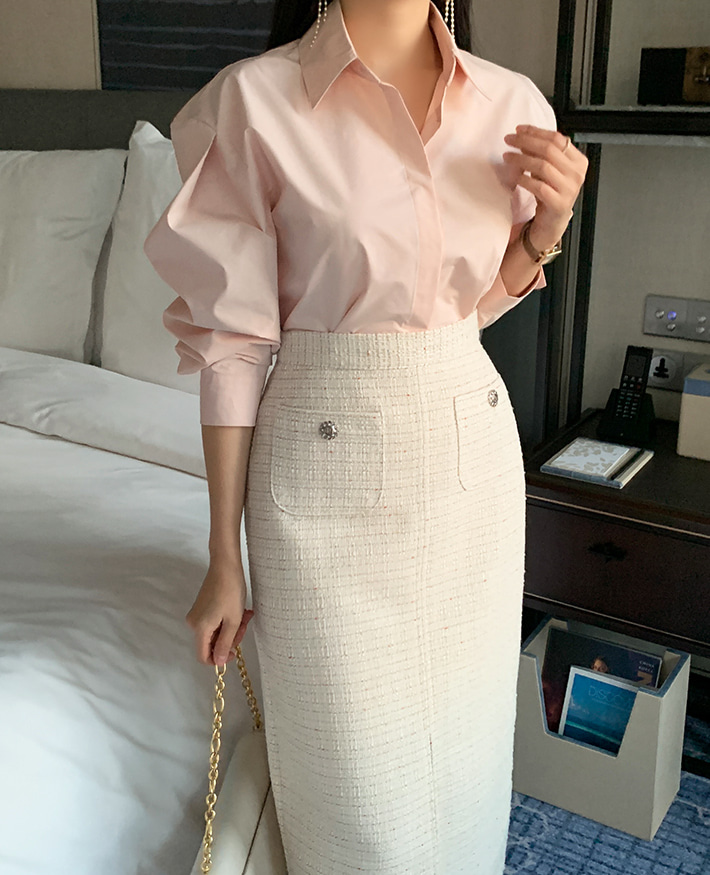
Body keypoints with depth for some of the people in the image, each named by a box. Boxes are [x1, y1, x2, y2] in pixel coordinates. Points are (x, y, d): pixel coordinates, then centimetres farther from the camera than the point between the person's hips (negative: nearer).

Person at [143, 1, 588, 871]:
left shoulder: (513, 104, 2)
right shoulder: (255, 98, -11)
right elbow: (234, 340, -9)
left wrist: (547, 227, -7)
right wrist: (225, 557, -6)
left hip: (474, 448, 4)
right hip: (330, 475, -4)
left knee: (466, 733, 20)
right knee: (355, 767, 10)